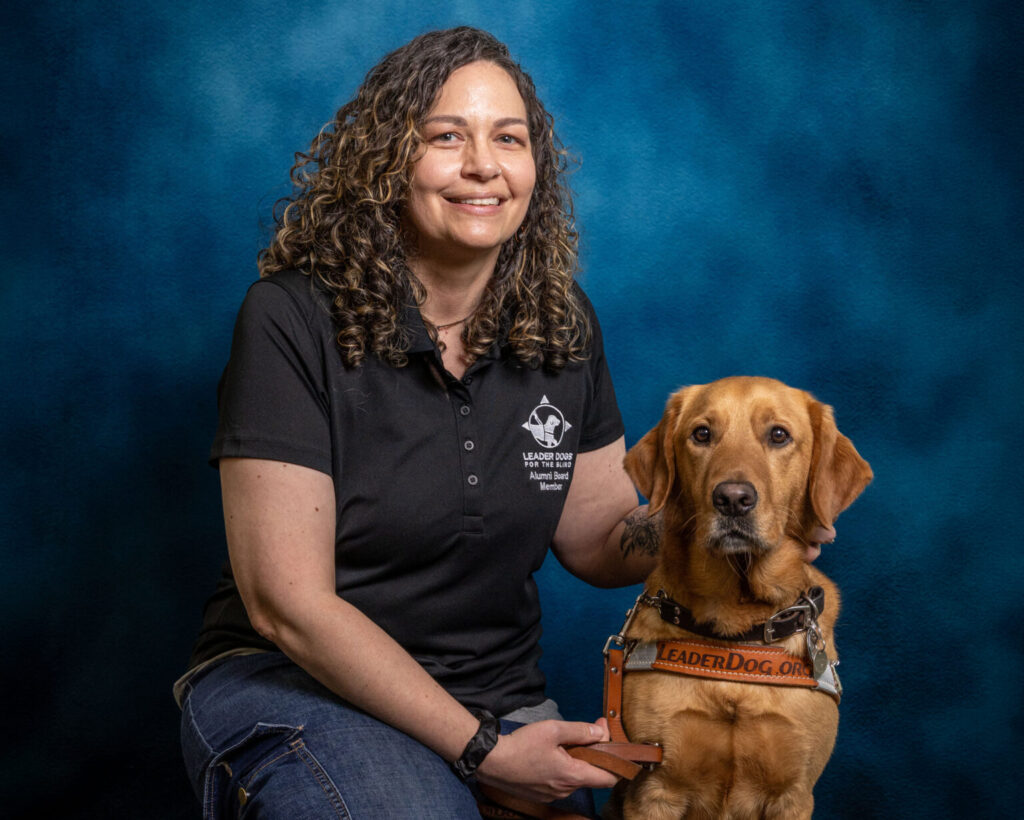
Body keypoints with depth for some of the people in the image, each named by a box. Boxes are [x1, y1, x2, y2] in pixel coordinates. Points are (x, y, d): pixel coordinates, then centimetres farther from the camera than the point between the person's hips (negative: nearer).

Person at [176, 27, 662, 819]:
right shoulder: (294, 320, -15)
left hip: (498, 694, 5)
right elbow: (287, 603, -17)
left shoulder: (562, 323, 2)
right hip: (289, 685, -5)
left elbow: (596, 540, 8)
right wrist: (478, 748, -19)